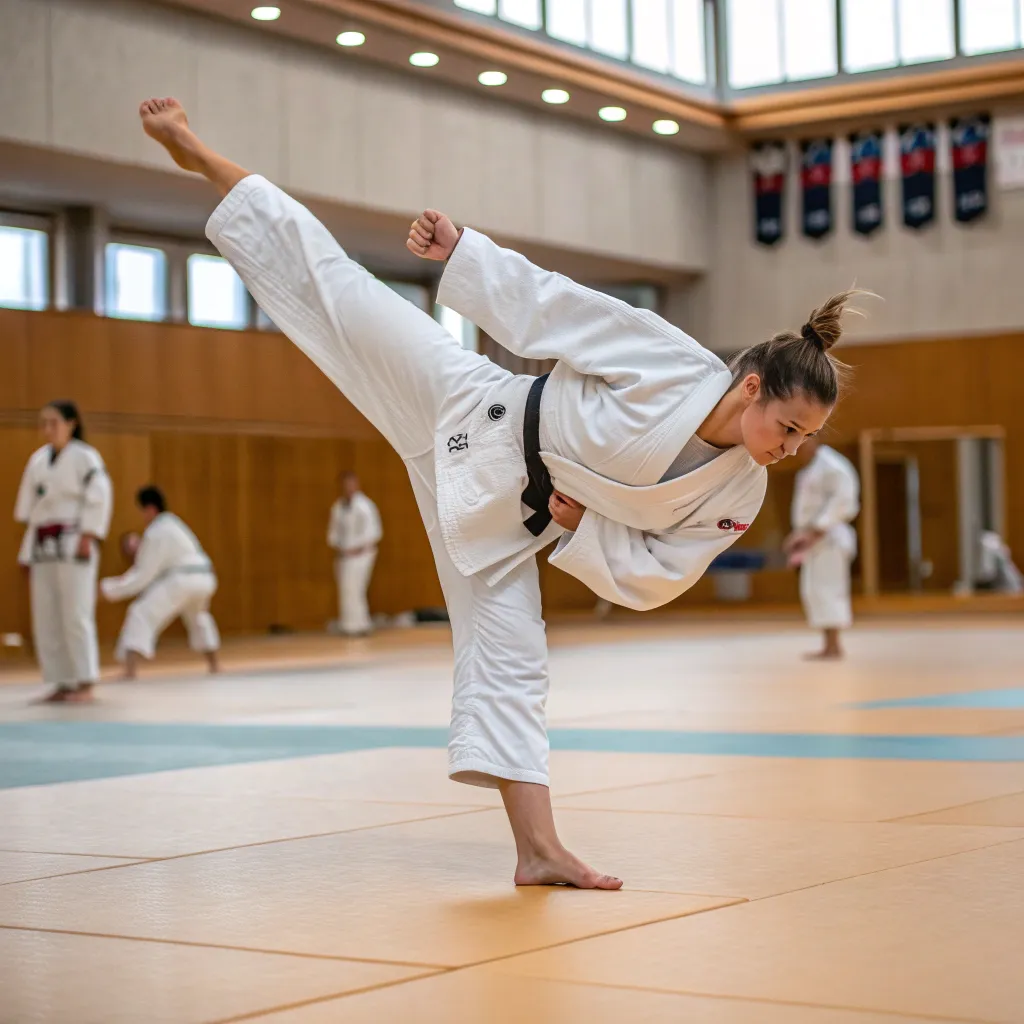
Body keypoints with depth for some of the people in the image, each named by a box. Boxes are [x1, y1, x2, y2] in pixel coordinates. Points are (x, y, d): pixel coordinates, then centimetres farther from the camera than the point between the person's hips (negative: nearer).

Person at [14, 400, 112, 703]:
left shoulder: (85, 457, -6)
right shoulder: (38, 459, 13)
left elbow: (99, 499, -11)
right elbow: (28, 504, 16)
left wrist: (87, 539, -16)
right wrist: (28, 551, 12)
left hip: (72, 543, -7)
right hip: (42, 546, 7)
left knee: (76, 615, -9)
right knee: (46, 619, 5)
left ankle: (84, 684, -4)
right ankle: (62, 683, 12)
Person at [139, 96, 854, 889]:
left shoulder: (740, 495, -9)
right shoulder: (674, 365, -25)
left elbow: (654, 576, -1)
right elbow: (558, 302, -18)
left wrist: (582, 527, -16)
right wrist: (464, 251, -16)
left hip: (507, 512, 4)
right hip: (476, 418, -4)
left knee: (508, 657, 0)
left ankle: (538, 849, 3)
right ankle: (200, 157, 10)